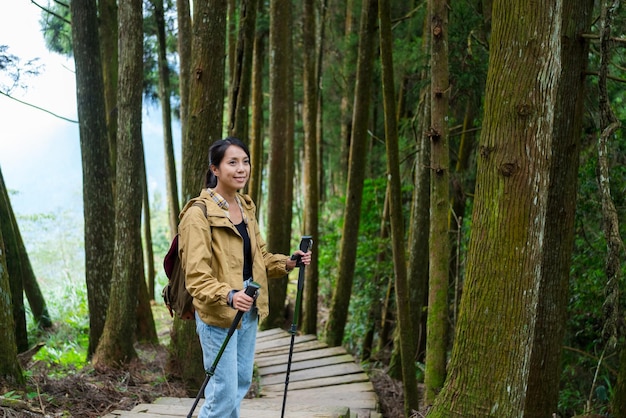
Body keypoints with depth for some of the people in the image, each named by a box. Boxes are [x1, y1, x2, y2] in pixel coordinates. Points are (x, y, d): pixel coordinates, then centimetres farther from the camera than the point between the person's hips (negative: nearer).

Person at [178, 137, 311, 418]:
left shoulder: (246, 206, 7)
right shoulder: (199, 213, -18)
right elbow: (196, 276, -23)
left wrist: (288, 262, 1)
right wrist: (227, 295, -38)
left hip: (248, 308, 8)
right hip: (217, 312, -8)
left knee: (242, 381, 17)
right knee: (223, 391, -6)